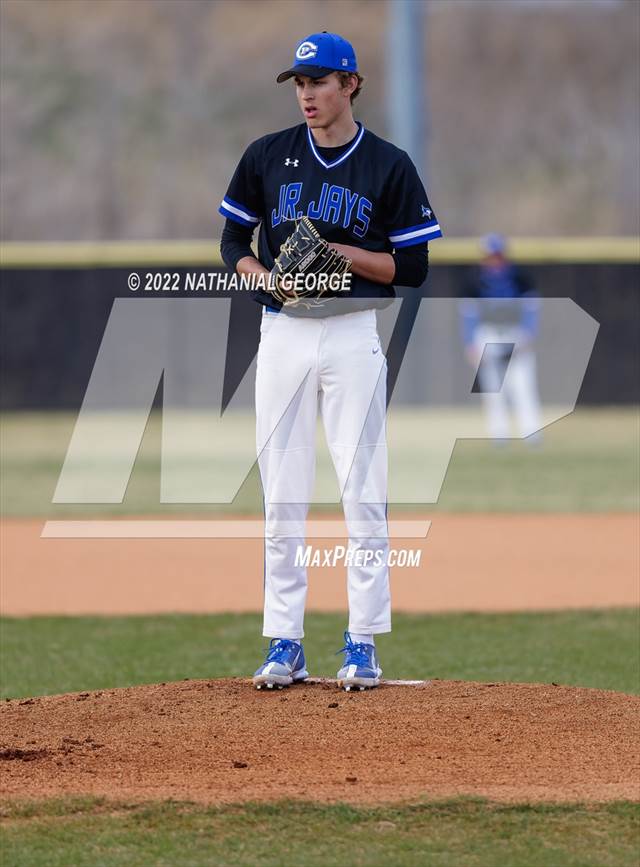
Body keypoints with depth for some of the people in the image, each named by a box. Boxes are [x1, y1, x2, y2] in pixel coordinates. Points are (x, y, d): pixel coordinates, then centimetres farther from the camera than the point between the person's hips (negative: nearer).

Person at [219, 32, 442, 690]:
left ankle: (363, 644, 2)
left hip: (354, 335, -2)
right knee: (281, 497, 2)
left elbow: (413, 268, -1)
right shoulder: (267, 156, 6)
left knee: (363, 496, -4)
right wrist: (264, 276, -9)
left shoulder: (389, 166, -1)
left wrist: (341, 252, -15)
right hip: (282, 334, 2)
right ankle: (284, 645, 7)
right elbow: (233, 241, 11)